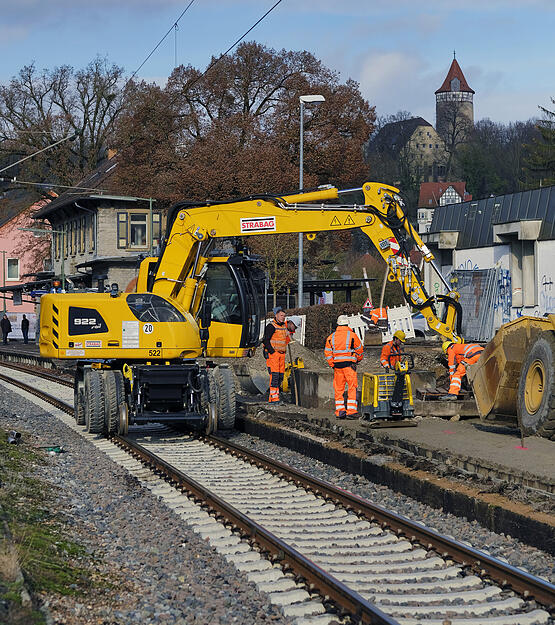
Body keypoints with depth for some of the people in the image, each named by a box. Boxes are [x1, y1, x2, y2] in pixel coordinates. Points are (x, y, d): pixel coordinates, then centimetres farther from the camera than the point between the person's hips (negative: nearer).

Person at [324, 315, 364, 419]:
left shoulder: (331, 337, 7)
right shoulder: (352, 335, -3)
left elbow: (327, 353, 5)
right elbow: (359, 350, 5)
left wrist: (332, 365, 10)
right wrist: (358, 360, 22)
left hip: (337, 364, 4)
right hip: (349, 364, -4)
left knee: (338, 388, 9)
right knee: (352, 387, -1)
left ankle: (339, 410, 9)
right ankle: (351, 410, -7)